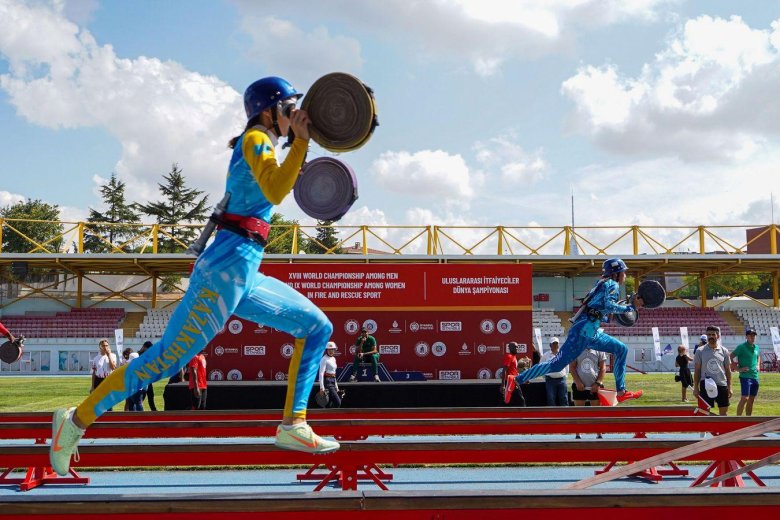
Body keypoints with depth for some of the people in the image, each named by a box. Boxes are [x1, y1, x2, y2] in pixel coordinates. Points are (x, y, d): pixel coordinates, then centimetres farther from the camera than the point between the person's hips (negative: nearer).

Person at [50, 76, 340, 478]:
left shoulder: (261, 146, 21)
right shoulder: (255, 139, -5)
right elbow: (275, 193, -22)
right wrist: (301, 140, -20)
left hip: (245, 275, 10)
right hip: (229, 266, -10)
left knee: (318, 327, 10)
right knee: (164, 361, -10)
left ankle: (293, 425, 5)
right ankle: (77, 420, 3)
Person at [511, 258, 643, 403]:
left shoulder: (603, 283, 25)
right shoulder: (612, 284, -1)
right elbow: (608, 305, -20)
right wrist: (631, 307, -13)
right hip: (583, 331, -10)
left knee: (621, 349, 14)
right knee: (557, 364, -10)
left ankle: (621, 392, 10)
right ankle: (517, 380, -9)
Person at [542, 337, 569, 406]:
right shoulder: (545, 355, 1)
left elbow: (567, 366, 16)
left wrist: (565, 375, 11)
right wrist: (546, 377, 6)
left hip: (561, 379, 2)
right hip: (550, 380, -2)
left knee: (564, 399, 4)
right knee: (551, 400, -1)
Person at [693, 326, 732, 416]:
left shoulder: (724, 351, 5)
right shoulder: (700, 351, 0)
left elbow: (728, 370, 9)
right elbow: (697, 370, 1)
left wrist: (729, 387, 6)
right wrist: (696, 387, -3)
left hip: (722, 385, 2)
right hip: (706, 386, -2)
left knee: (724, 411, 8)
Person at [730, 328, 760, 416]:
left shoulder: (756, 347, 12)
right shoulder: (741, 346, -8)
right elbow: (730, 357, -11)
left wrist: (758, 365, 14)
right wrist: (738, 369, -13)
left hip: (755, 376, 7)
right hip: (745, 376, -7)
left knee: (751, 400, 11)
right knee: (744, 398, -14)